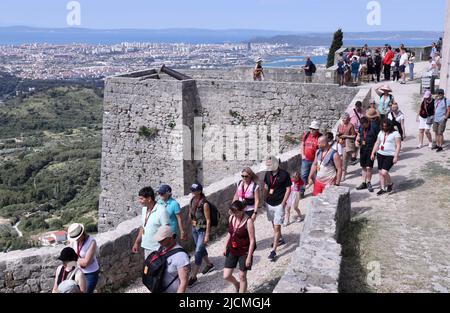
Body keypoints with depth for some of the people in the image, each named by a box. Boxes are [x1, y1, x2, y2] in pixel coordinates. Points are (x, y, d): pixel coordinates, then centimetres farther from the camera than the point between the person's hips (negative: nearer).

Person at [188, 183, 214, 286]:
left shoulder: (204, 203, -21)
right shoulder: (192, 200, -1)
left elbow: (208, 220, -18)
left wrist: (207, 235, -18)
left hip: (203, 229, -8)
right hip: (194, 228, 8)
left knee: (198, 252, -6)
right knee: (201, 249, 22)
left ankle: (193, 276, 1)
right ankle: (209, 265, 46)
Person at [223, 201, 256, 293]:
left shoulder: (248, 221, -21)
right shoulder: (231, 218, -3)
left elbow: (252, 240, -18)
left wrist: (249, 257, -19)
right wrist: (225, 247, 10)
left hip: (244, 252, -5)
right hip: (232, 250, 6)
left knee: (242, 276, 7)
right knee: (226, 276, 8)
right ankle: (237, 284, 40)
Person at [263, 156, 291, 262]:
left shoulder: (284, 174, -13)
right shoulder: (268, 174, 2)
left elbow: (288, 189, -8)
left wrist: (283, 203, -12)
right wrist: (265, 199, 7)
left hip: (279, 204, -6)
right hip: (269, 203, 6)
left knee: (277, 227, -7)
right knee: (274, 224, 21)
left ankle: (273, 251, -6)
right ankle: (280, 239, 45)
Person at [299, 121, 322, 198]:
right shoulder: (306, 135, 1)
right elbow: (302, 145, 13)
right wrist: (302, 154, 2)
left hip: (315, 160, -3)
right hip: (306, 160, 3)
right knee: (304, 175, 7)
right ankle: (301, 192, 16)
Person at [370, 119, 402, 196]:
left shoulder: (395, 133, -6)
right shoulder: (381, 133, 12)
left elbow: (398, 145, -10)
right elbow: (377, 143, 18)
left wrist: (396, 156, -16)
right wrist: (373, 153, 13)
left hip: (390, 156, -6)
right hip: (380, 154, 6)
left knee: (384, 172, -14)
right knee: (380, 172, 6)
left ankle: (390, 184, 15)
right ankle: (383, 188, 18)